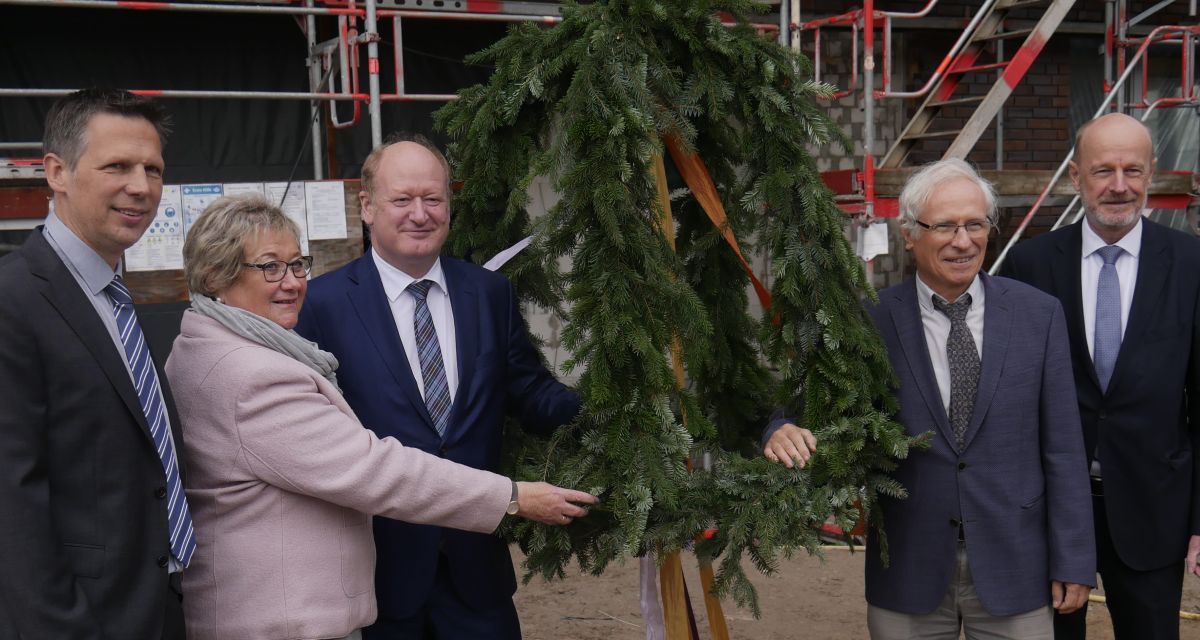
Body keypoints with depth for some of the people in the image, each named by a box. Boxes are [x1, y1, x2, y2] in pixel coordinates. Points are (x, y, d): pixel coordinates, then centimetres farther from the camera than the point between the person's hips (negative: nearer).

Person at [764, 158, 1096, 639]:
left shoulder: (1038, 314, -2)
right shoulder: (869, 321, -6)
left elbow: (1062, 448, -1)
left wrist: (1073, 562, -1)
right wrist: (786, 433, -27)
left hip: (1014, 569, 1)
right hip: (909, 575, -1)